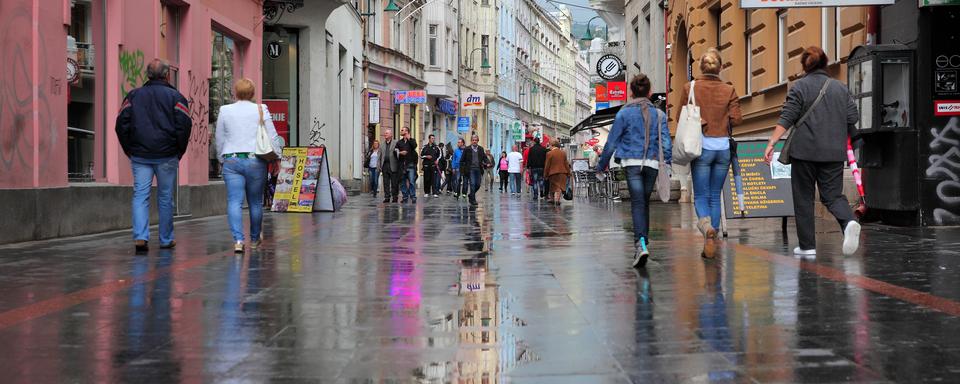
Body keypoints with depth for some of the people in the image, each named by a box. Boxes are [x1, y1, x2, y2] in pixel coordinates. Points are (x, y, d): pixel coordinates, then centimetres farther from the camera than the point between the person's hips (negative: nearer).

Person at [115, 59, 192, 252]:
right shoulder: (175, 96, 1)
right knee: (165, 197, 8)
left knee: (140, 195, 0)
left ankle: (140, 236, -16)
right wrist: (179, 151, 5)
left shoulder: (133, 95, 9)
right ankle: (166, 239, 15)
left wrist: (129, 150, 11)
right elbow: (184, 125, -6)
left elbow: (121, 124, 4)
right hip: (167, 156, -1)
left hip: (140, 156, 1)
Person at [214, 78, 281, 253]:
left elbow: (219, 140, 10)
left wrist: (222, 159, 22)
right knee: (255, 202, 12)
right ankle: (255, 238, 28)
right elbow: (272, 137, 1)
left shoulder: (224, 111, 5)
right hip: (256, 160, 0)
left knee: (234, 201, -4)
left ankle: (238, 240, -19)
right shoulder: (261, 110, 2)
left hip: (231, 161, 0)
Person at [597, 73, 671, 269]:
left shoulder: (624, 113, 0)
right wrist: (668, 165, 3)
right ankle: (643, 242, 25)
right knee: (645, 203, 17)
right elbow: (666, 142, 1)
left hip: (632, 163, -3)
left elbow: (612, 142, 2)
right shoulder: (659, 114, 7)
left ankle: (641, 244, -30)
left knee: (637, 203, -11)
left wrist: (602, 165, 12)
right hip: (652, 164, 3)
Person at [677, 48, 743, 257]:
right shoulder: (729, 90, 2)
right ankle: (712, 240, 7)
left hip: (701, 146, -2)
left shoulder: (690, 88, -2)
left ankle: (706, 225, -29)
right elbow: (736, 119, -4)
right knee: (715, 196, 10)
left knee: (701, 196, 1)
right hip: (723, 146, 2)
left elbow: (680, 117, -2)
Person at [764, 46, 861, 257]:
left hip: (805, 150, -3)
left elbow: (786, 119, -11)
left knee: (803, 197, 7)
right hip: (834, 152, 3)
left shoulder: (800, 87, -2)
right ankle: (849, 222, -24)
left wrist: (772, 143, -12)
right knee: (833, 194, 7)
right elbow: (853, 119, 10)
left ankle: (807, 245, 8)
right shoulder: (840, 88, 11)